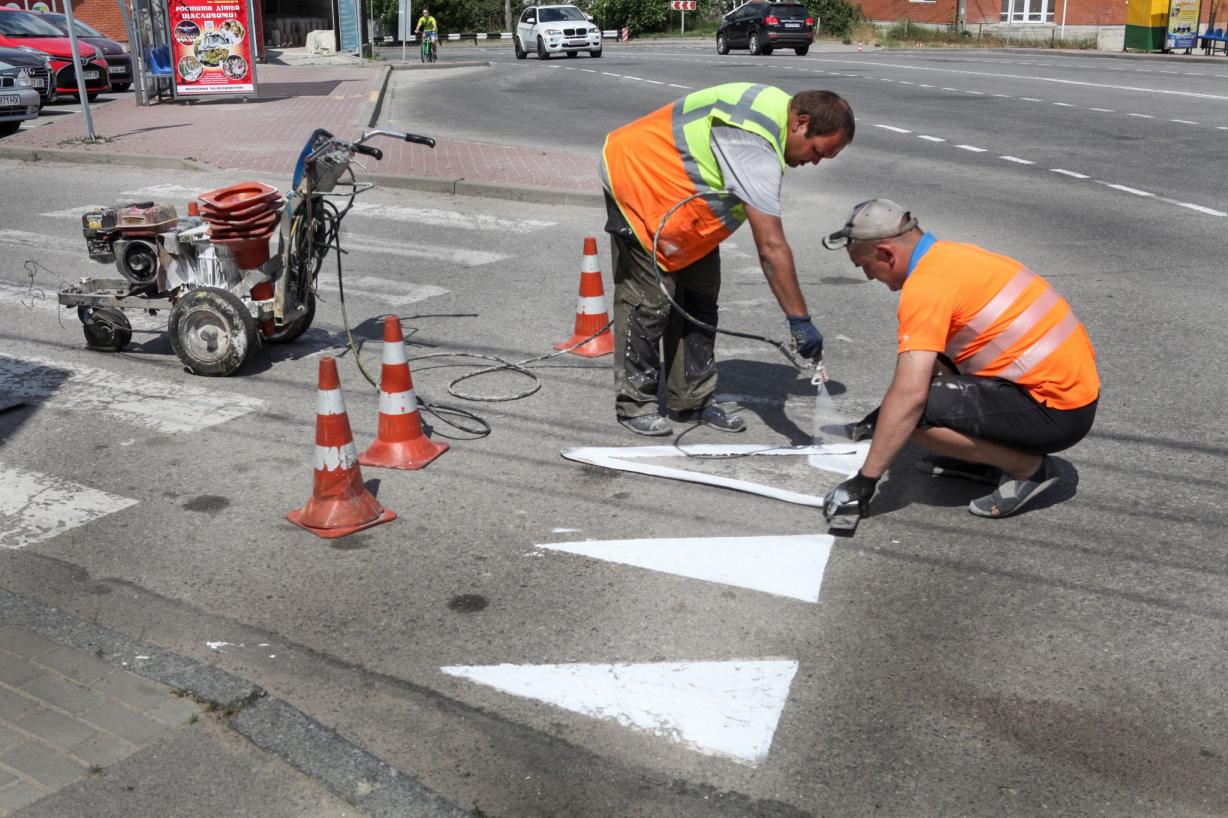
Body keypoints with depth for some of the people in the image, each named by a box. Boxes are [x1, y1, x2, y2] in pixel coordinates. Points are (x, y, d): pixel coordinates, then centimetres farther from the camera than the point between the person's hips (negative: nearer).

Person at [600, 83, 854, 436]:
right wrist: (800, 321, -37)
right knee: (649, 299, -9)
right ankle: (634, 404, 5)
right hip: (636, 181, -10)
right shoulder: (754, 148, -34)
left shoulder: (777, 108, -4)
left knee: (700, 294, 8)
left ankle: (692, 400, 15)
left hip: (674, 189, 10)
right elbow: (771, 248, -39)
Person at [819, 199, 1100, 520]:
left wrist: (864, 481, -20)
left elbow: (910, 395, -26)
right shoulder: (951, 254, 10)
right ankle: (985, 457, 16)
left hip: (1058, 411, -10)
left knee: (916, 412, -21)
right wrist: (882, 416, 31)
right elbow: (935, 361, 25)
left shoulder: (926, 285, -19)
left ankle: (1028, 466, -3)